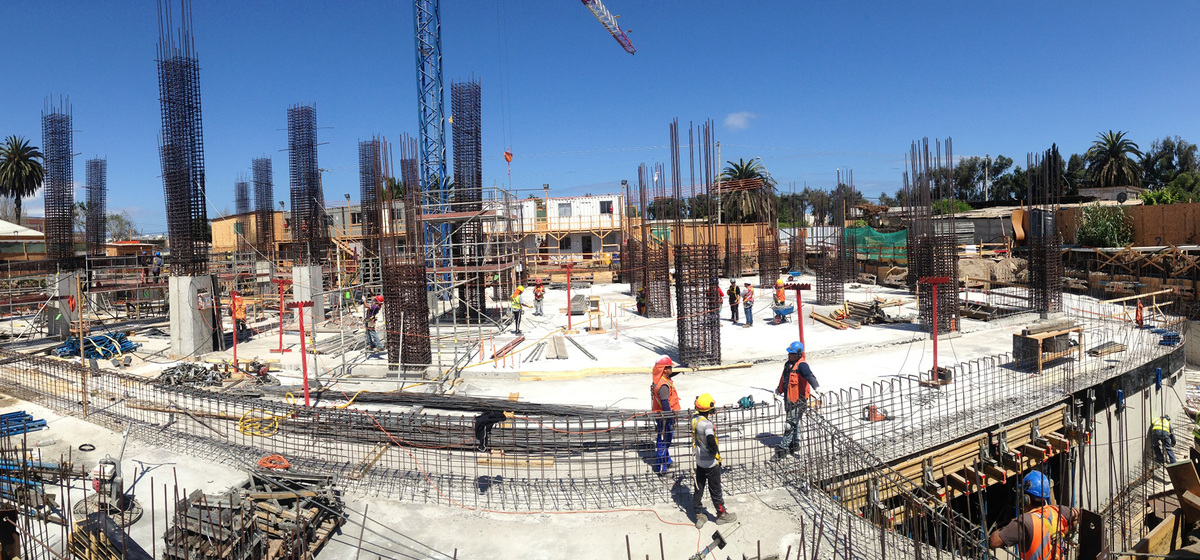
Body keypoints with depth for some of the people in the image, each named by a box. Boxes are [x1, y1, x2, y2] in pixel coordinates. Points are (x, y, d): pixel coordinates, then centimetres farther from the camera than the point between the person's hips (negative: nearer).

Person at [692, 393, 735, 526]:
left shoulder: (694, 418, -6)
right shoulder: (708, 424, -29)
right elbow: (711, 441, -39)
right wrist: (716, 453, -23)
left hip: (700, 461, 7)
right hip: (711, 463, -7)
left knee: (698, 488, 16)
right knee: (715, 490, 10)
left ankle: (699, 515, 25)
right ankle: (722, 515, 27)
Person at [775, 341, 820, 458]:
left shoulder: (801, 365, -17)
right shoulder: (788, 364, 11)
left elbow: (809, 376, -33)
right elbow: (783, 379, 26)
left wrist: (816, 387, -51)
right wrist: (779, 390, 38)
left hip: (798, 400, -9)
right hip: (788, 398, 9)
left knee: (790, 424, -6)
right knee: (794, 422, 21)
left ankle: (783, 447, -1)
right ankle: (795, 443, 35)